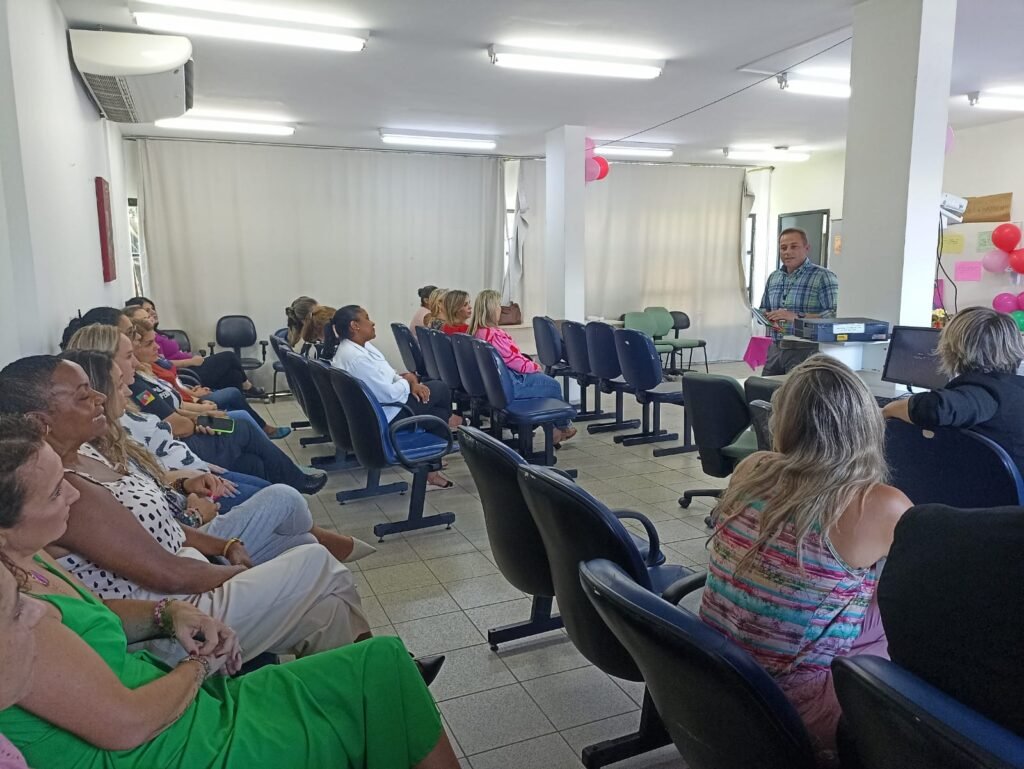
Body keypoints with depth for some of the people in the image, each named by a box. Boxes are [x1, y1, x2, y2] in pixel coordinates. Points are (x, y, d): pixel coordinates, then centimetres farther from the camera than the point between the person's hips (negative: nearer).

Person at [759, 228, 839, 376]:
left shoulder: (824, 277, -5)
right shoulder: (773, 278, 15)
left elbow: (834, 315, -15)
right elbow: (763, 310, 23)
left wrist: (797, 317, -24)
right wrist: (769, 319, 0)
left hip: (806, 351, -5)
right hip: (775, 350, 5)